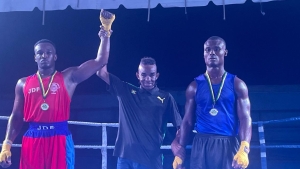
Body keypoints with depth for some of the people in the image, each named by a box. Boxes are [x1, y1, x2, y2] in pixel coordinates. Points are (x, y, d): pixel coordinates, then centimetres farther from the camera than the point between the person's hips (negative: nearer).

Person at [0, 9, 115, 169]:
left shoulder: (68, 77, 7)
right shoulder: (23, 83, 13)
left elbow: (99, 62, 3)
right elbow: (16, 116, 12)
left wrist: (106, 32, -2)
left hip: (59, 139, -1)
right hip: (32, 140, 2)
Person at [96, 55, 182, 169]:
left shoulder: (166, 98, 3)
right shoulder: (126, 91, 8)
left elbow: (180, 127, 1)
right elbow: (101, 72, 6)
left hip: (151, 160, -2)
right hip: (125, 157, 2)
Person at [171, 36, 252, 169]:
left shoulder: (237, 84, 6)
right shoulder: (194, 86, 9)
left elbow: (245, 118, -2)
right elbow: (187, 121, 9)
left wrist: (244, 149, -18)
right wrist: (180, 152, 0)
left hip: (228, 145, -1)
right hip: (201, 145, 1)